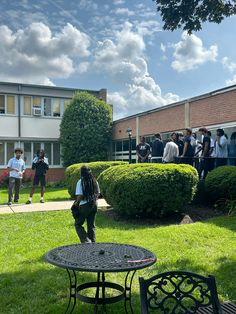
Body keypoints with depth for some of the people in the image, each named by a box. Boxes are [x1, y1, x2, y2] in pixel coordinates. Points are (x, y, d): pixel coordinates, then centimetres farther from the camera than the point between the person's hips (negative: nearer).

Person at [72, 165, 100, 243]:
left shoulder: (81, 182, -13)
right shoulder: (94, 181, 4)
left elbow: (80, 196, -16)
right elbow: (98, 193, 7)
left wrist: (76, 203, 0)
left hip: (84, 206, -5)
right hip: (94, 205, 6)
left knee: (78, 224, 10)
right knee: (91, 225, 16)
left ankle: (86, 240, -6)